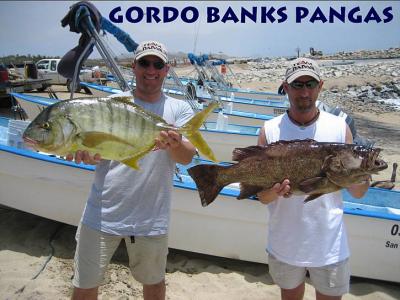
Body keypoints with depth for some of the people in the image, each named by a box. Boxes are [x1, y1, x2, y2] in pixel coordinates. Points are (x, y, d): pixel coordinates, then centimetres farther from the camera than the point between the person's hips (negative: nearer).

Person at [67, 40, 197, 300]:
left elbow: (187, 156, -11)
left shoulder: (179, 109, 2)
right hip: (102, 214, 0)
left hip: (151, 219, 0)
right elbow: (96, 152, -4)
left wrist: (175, 145, -34)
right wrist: (84, 150, -29)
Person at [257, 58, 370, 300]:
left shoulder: (339, 127, -6)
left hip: (330, 245, 0)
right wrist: (274, 191, -29)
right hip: (285, 243, 0)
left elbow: (358, 193, -4)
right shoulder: (270, 130, -8)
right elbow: (262, 196, -7)